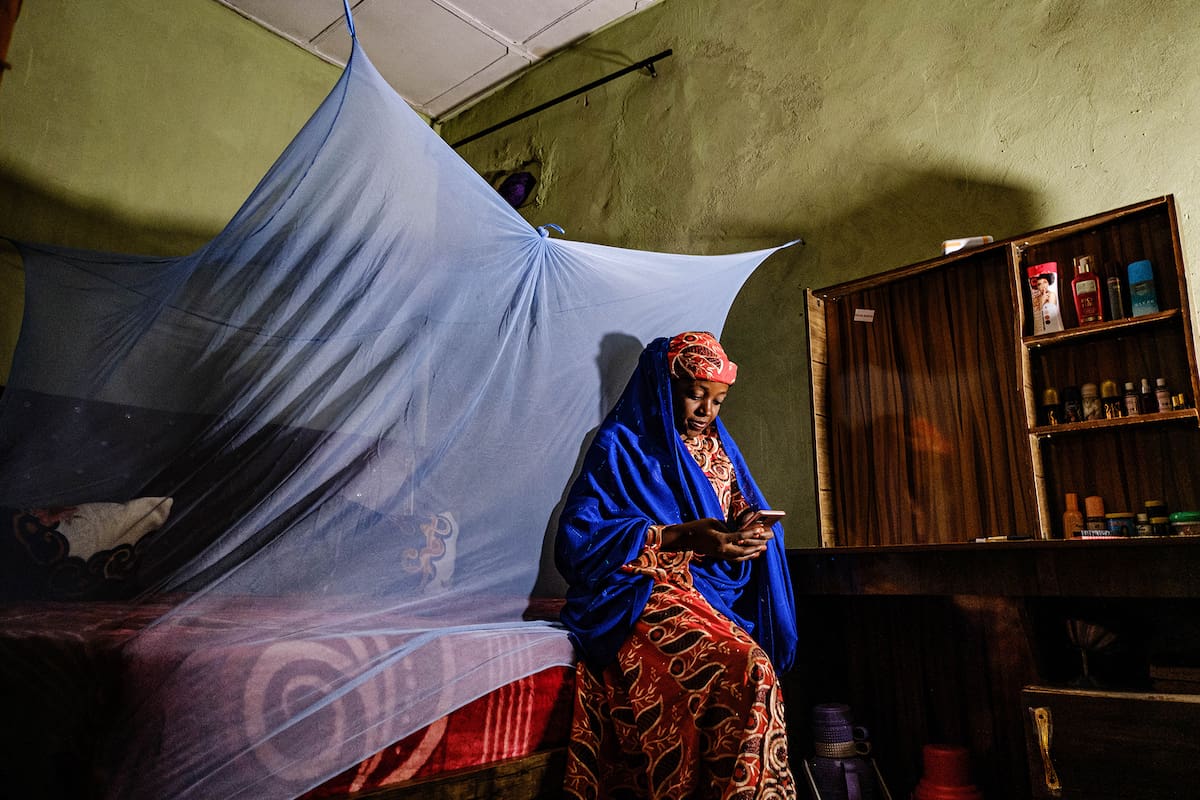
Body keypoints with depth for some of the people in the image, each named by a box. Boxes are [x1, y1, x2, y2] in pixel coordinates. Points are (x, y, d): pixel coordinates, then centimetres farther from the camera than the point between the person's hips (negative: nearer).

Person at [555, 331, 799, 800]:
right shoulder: (622, 445, -2)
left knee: (756, 668, -24)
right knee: (748, 672, -28)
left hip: (717, 595, 6)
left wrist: (751, 534, -9)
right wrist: (682, 537, -19)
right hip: (644, 597, -5)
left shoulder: (718, 448, 17)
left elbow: (748, 515, 17)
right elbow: (578, 538, -11)